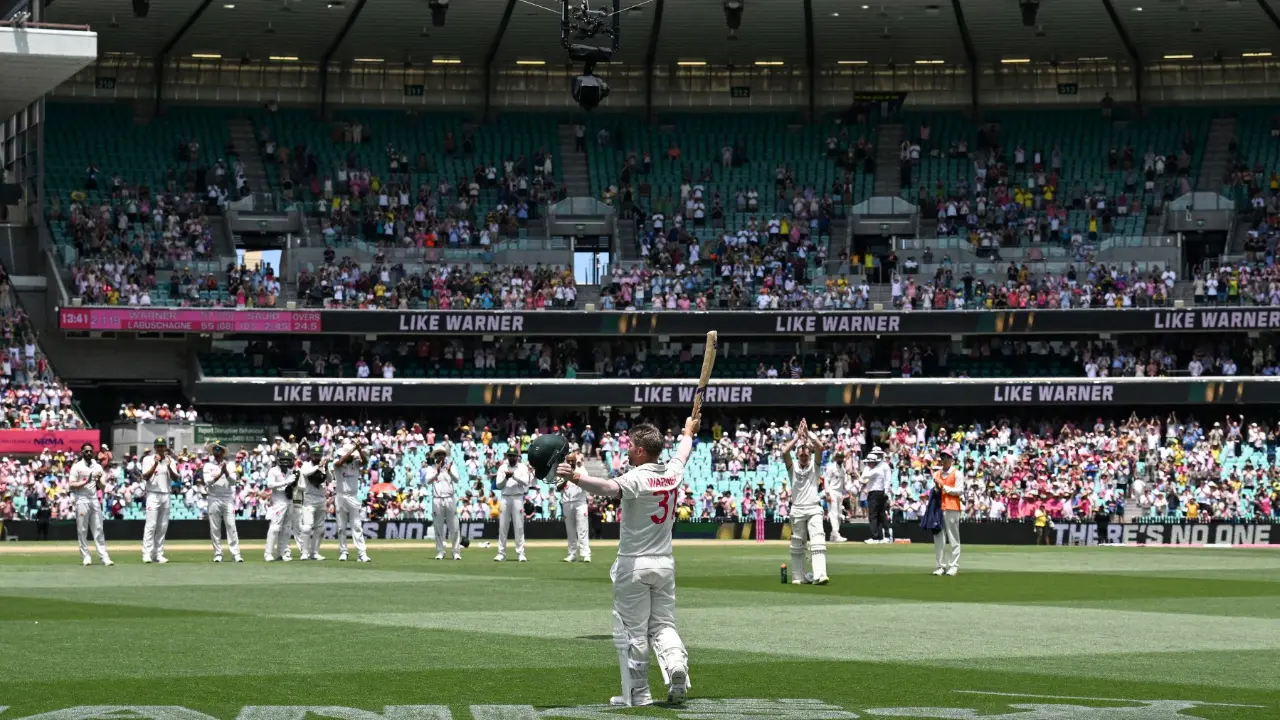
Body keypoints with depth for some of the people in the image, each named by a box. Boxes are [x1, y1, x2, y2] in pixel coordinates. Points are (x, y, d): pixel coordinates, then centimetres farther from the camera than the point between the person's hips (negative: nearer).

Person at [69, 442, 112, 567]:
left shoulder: (97, 467, 13)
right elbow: (71, 485, -6)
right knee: (82, 530, -1)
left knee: (98, 529, 0)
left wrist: (98, 480, -7)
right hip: (82, 500, -4)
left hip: (94, 500, 4)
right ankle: (86, 557, 3)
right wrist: (85, 482, -17)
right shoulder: (76, 467, 1)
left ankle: (104, 557, -3)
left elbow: (101, 487, 15)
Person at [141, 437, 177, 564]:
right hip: (153, 495, -4)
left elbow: (175, 478, -1)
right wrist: (155, 465, -23)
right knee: (151, 524, -12)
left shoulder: (170, 460, 9)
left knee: (163, 526, 4)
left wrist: (169, 467, -18)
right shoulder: (148, 459, 1)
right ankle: (147, 554, -13)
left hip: (166, 495, 4)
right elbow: (145, 477, -11)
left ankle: (158, 554, 7)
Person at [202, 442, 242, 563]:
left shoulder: (230, 466, 7)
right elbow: (208, 481, -9)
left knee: (231, 526, -6)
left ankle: (236, 554, -9)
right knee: (215, 528, 0)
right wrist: (220, 474, -20)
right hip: (214, 499, 0)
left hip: (227, 499, 0)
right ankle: (217, 554, 6)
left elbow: (233, 481, -5)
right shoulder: (208, 466, 5)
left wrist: (226, 472, -21)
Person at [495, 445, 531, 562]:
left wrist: (514, 476, -21)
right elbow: (499, 485, 2)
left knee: (519, 526, -3)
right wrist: (506, 478, -16)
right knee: (502, 526, 1)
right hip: (505, 498, 2)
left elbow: (526, 482, -9)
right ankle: (501, 553, 4)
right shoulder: (502, 468, 9)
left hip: (518, 498, -2)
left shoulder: (522, 467, 5)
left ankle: (520, 554, -2)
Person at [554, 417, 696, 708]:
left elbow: (610, 488, -39)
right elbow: (683, 452, 25)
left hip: (633, 566, -6)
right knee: (663, 625, 13)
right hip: (665, 563, 6)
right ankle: (676, 662, -14)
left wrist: (576, 477, -54)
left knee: (632, 631, 3)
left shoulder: (637, 478, -18)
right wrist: (688, 432, 47)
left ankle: (637, 693, 4)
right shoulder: (672, 473, 2)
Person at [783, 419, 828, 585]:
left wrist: (807, 434, -13)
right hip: (797, 510, 1)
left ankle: (820, 575, -22)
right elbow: (784, 451, -13)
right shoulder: (793, 467, 5)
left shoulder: (814, 465, 6)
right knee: (797, 545, 8)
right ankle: (798, 577, 16)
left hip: (814, 509, -1)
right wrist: (797, 437, -10)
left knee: (818, 541, -14)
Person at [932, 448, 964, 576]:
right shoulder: (936, 474, 18)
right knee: (938, 538, 3)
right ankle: (941, 566, 7)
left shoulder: (957, 473, 2)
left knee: (953, 539, -4)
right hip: (938, 508, 6)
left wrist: (944, 487, -11)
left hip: (952, 508, -5)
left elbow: (960, 491, -6)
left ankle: (954, 566, -3)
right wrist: (936, 488, 0)